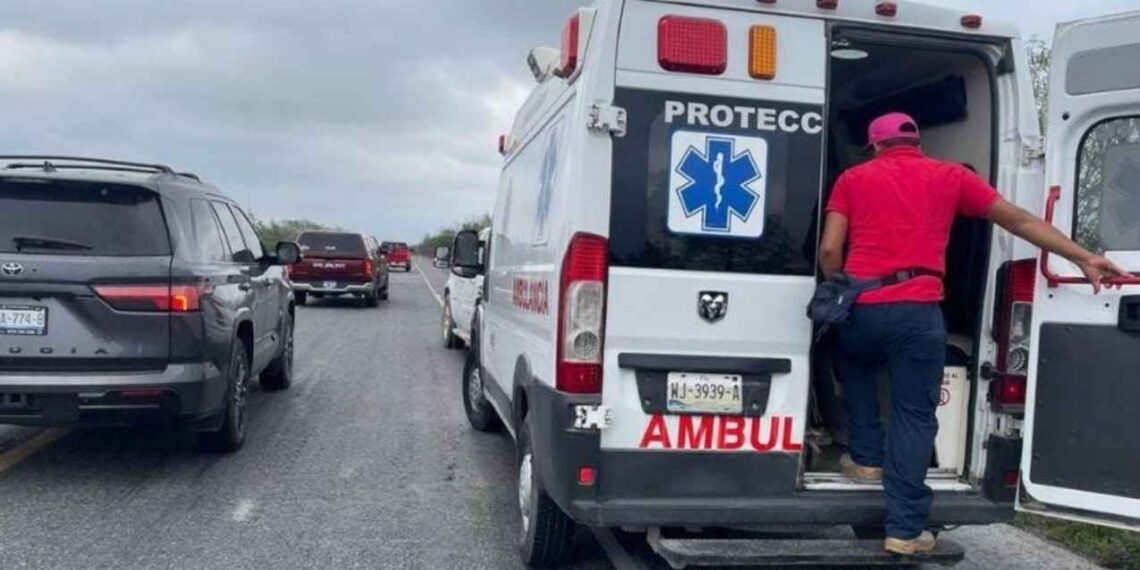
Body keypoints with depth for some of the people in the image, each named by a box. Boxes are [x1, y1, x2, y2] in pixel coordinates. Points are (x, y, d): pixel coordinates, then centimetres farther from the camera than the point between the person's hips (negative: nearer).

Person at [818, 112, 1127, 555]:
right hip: (919, 312, 0)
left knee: (854, 369, 33)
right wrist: (1084, 258, 21)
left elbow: (829, 249, 5)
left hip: (861, 308, 1)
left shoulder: (853, 178, 14)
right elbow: (1020, 221, 17)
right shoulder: (950, 176, 15)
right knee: (914, 415, 7)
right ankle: (904, 529, 9)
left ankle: (867, 458, 30)